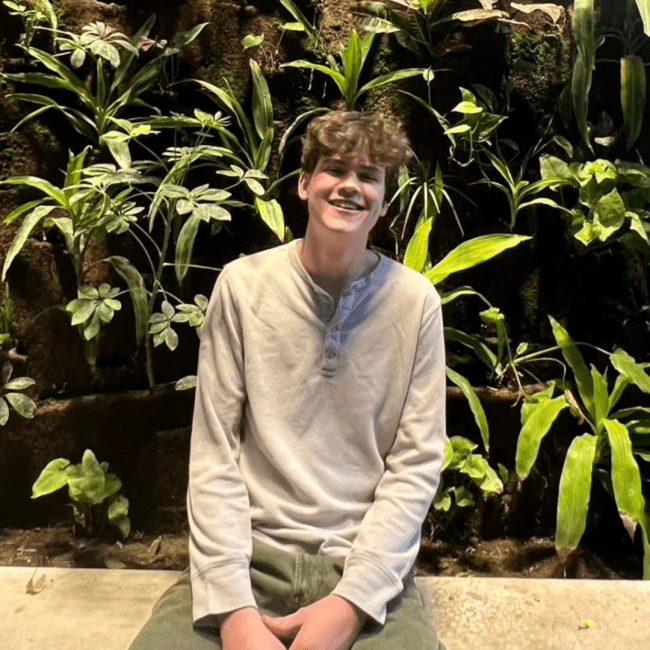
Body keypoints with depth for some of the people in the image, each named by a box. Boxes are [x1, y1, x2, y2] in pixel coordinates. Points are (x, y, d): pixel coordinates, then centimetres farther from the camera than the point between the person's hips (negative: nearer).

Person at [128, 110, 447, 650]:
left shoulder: (416, 301, -3)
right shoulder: (243, 284, -3)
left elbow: (416, 466, -3)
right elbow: (214, 455, -4)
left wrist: (349, 602, -13)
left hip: (368, 564, 1)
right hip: (248, 554, 0)